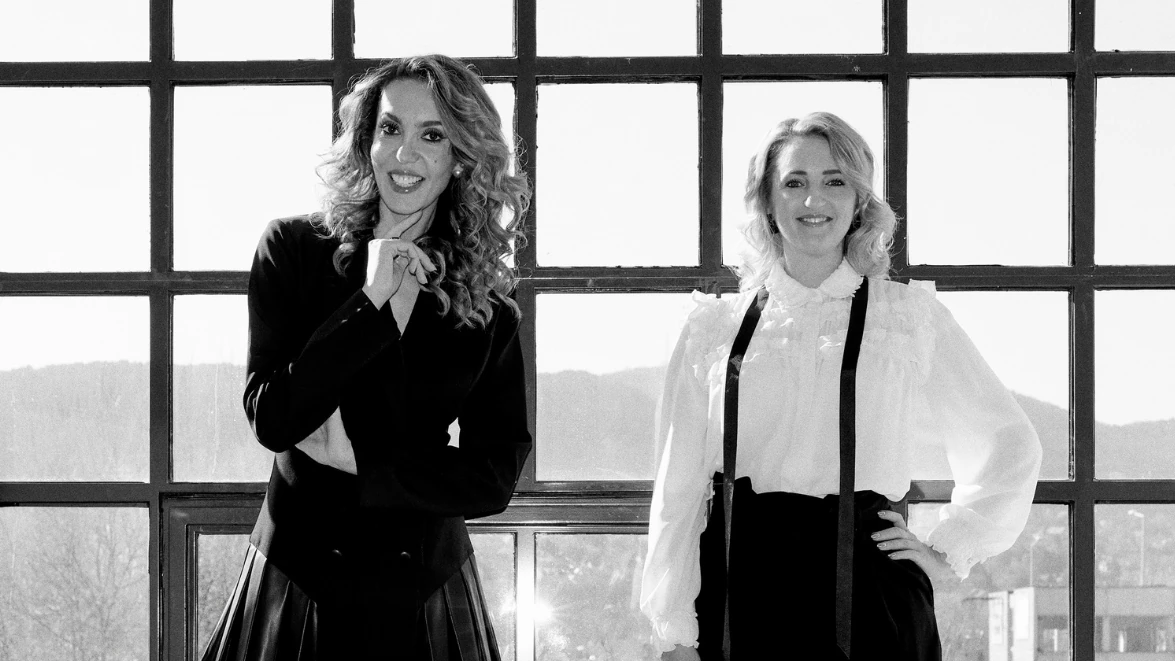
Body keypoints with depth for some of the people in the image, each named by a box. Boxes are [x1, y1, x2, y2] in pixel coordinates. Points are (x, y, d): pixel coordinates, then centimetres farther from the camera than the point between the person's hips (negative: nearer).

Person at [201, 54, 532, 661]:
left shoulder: (487, 299, -1)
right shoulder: (294, 249, -3)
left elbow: (495, 476, -5)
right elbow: (271, 418, -13)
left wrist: (357, 462, -13)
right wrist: (370, 304, -18)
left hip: (425, 587, 1)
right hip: (299, 579, -1)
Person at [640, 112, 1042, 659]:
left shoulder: (912, 315, 7)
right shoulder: (714, 326, 10)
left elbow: (1009, 444, 15)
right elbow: (677, 485, 8)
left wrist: (947, 548, 6)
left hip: (865, 588, -1)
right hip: (741, 588, 1)